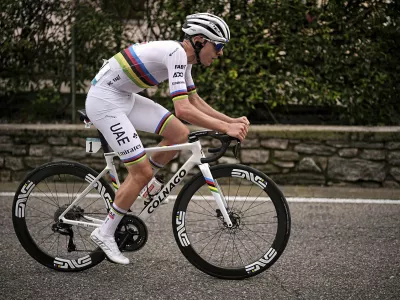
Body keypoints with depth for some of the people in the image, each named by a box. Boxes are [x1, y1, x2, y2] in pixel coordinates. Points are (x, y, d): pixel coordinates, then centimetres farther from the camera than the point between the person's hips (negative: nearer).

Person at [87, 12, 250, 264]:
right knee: (142, 170, -8)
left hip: (124, 97, 9)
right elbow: (183, 109, -31)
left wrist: (232, 121, 8)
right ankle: (105, 233, 5)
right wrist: (225, 128, -27)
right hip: (104, 101, -9)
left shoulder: (183, 56, 7)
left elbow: (195, 100, 18)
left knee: (180, 133, 1)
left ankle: (139, 185, 17)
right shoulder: (176, 54, -22)